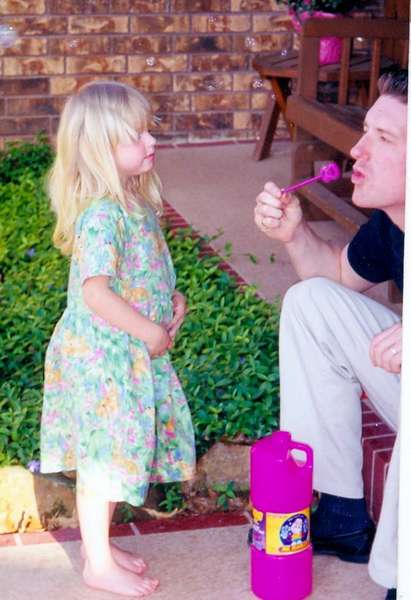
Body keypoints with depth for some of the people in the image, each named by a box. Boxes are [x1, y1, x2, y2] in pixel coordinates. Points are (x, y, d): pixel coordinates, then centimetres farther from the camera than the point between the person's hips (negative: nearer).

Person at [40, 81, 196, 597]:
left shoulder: (135, 202, 5)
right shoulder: (102, 214, -25)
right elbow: (95, 291, -30)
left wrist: (171, 297, 4)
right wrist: (150, 331, -22)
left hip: (127, 352, 9)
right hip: (101, 355, -9)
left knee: (111, 453, 19)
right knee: (104, 456, 3)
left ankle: (98, 544, 35)